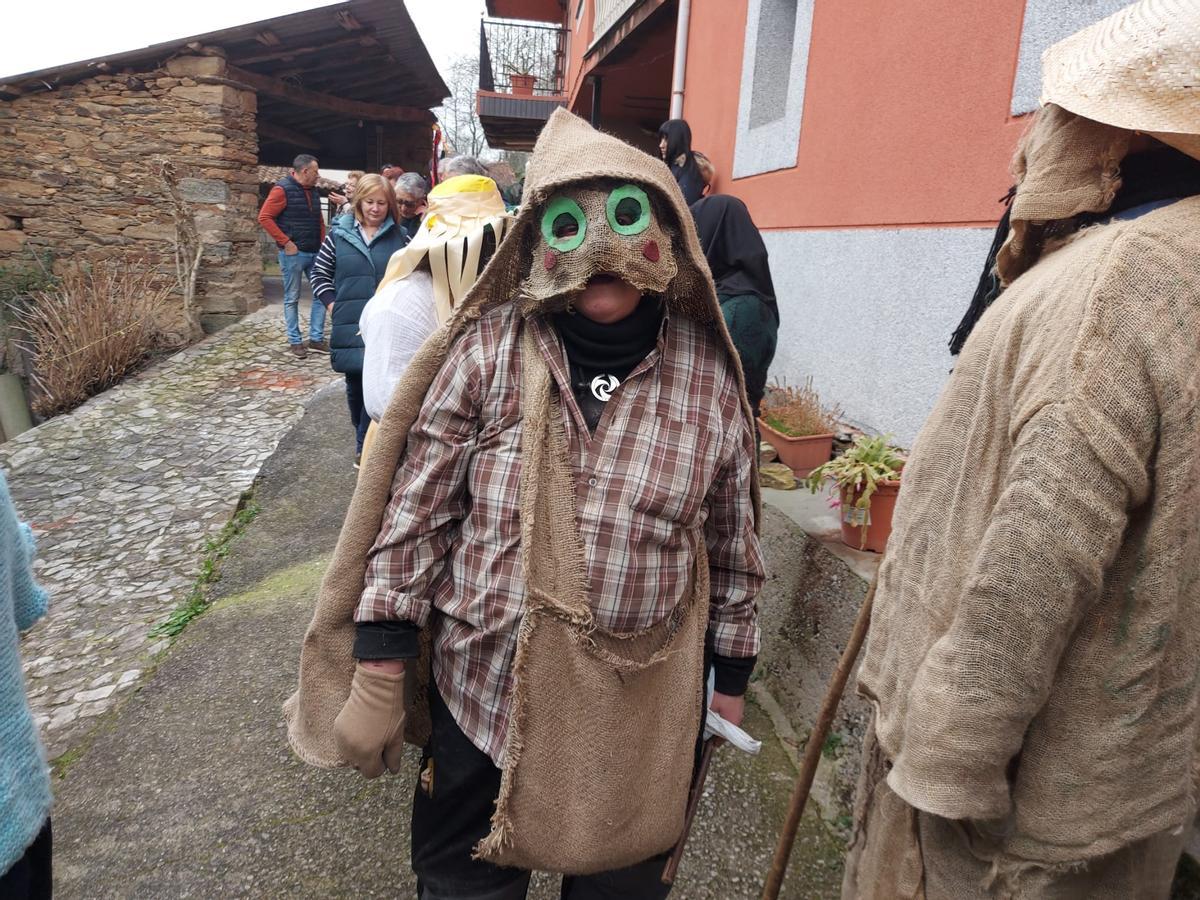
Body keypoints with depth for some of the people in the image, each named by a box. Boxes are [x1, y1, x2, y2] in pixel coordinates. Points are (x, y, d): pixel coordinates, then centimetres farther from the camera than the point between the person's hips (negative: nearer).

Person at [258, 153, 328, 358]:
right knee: (292, 299, 3)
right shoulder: (283, 189, -10)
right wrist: (286, 242, -16)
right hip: (293, 253, -7)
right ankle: (295, 341, 10)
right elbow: (264, 218, -14)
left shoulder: (313, 191, 13)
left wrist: (322, 242, 11)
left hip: (315, 253, 7)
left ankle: (316, 338, 14)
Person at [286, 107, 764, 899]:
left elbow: (733, 538, 3)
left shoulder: (708, 371, -5)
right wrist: (380, 670, -4)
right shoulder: (490, 348, -11)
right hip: (484, 684, 0)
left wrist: (733, 676, 9)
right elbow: (416, 510, -6)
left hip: (645, 708, 1)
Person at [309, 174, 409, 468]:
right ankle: (367, 439, 30)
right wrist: (332, 303, 1)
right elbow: (319, 272, 11)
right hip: (350, 325, 2)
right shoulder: (339, 234, 4)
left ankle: (364, 444, 5)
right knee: (355, 383, 12)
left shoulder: (400, 237, 3)